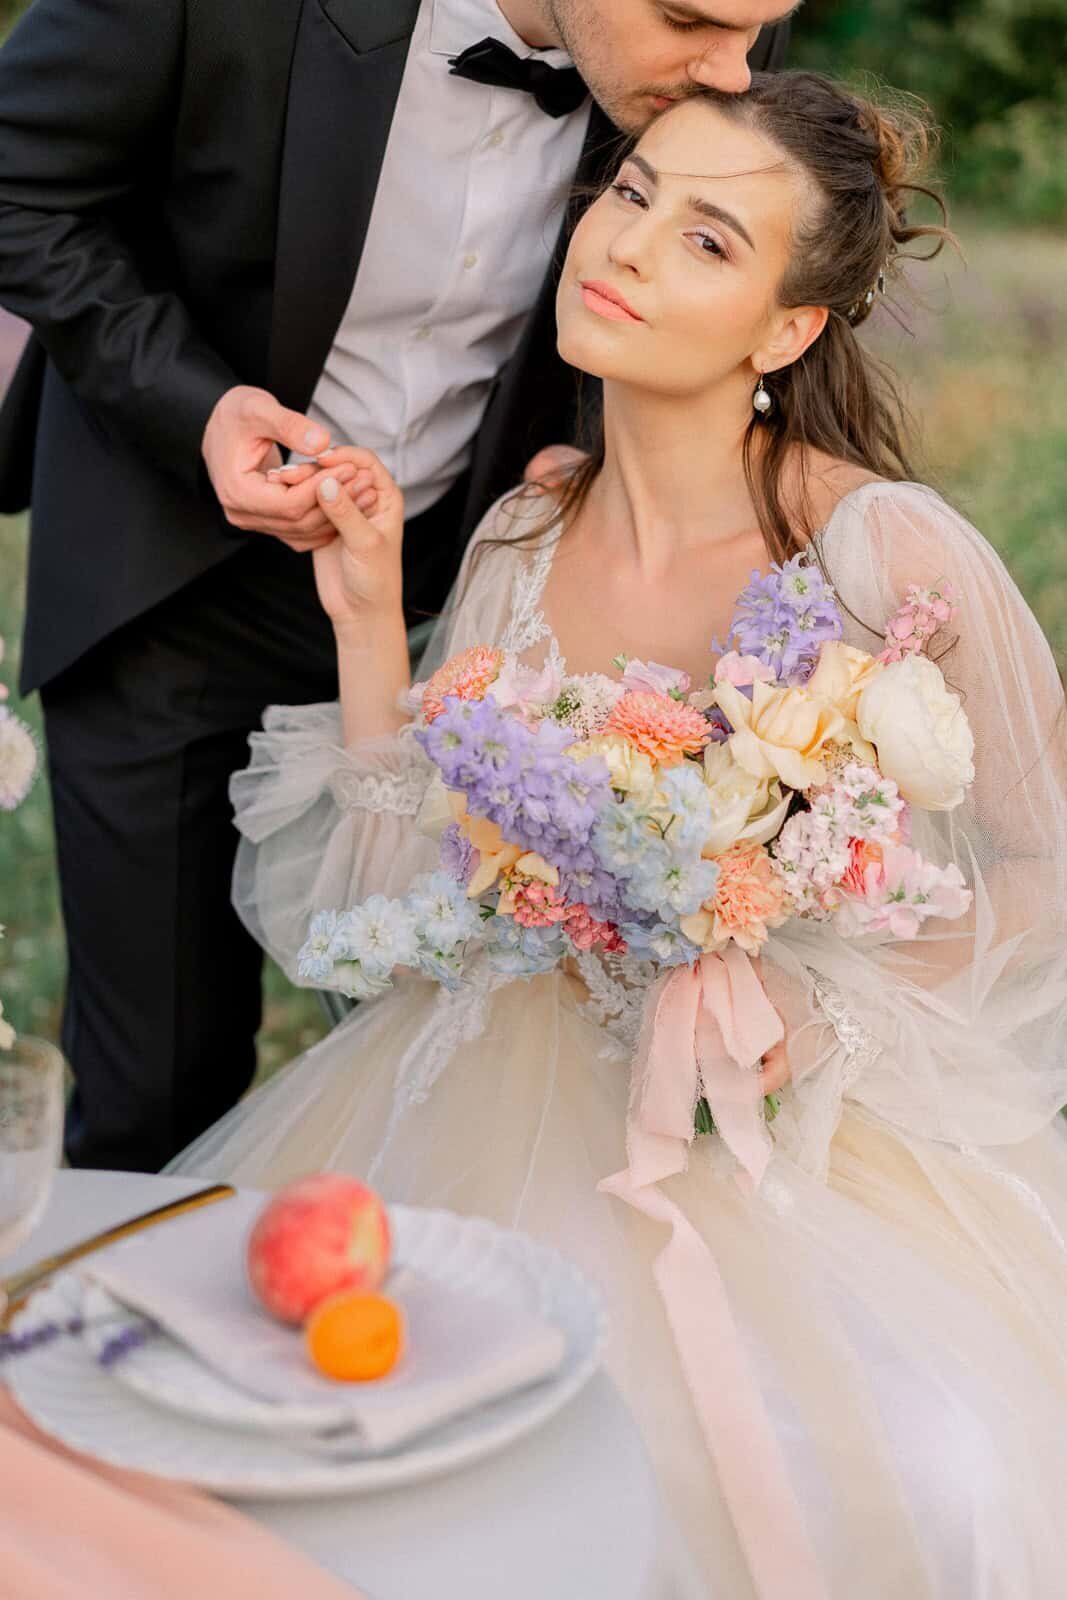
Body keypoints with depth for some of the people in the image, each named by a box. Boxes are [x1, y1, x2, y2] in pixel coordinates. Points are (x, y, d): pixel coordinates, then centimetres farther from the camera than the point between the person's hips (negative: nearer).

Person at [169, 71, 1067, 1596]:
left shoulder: (886, 552, -16)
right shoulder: (521, 538, 0)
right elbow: (400, 907, 1)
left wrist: (821, 1015, -16)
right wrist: (371, 623, -7)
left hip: (805, 1120, -3)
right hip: (524, 1100, 4)